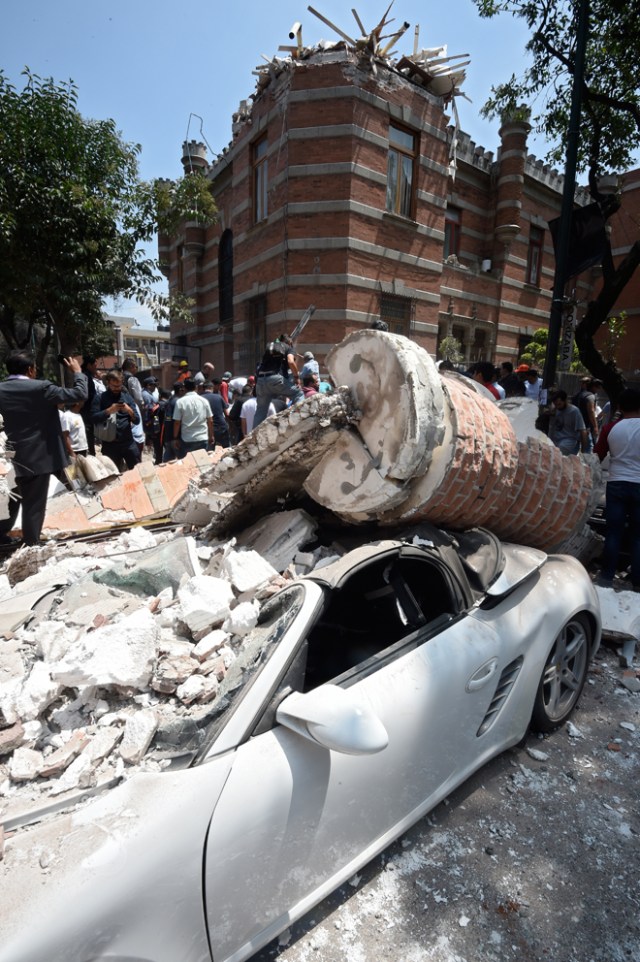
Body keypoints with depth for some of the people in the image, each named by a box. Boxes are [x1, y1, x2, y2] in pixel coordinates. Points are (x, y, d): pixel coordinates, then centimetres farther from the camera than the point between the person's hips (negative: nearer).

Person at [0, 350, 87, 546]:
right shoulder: (40, 388, -14)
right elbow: (80, 394, -11)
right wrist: (77, 372, 4)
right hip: (36, 458, -5)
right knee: (34, 506, 5)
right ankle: (31, 546, 14)